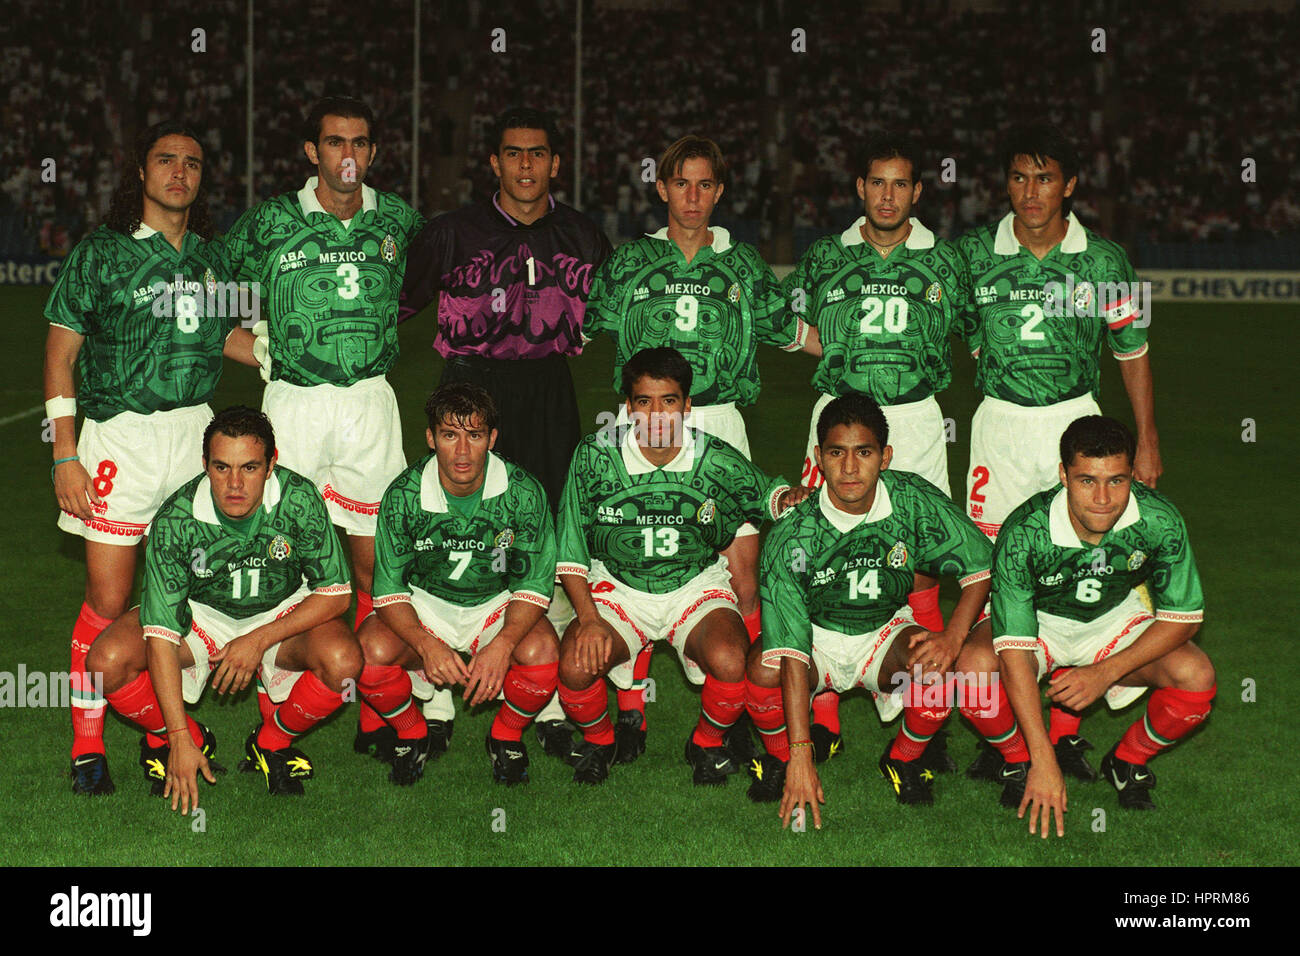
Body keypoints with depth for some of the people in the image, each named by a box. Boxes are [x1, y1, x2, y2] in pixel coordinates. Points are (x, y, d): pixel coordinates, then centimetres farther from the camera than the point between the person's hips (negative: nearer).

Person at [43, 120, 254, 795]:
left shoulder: (208, 257, 10)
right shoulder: (101, 254, -3)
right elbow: (60, 357, -3)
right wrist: (65, 456, -10)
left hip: (195, 431, 4)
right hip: (120, 436, -4)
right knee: (108, 598, -4)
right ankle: (87, 742, 9)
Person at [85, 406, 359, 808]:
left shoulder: (300, 500, -26)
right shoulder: (175, 520, -27)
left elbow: (336, 593, -15)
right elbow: (161, 635, -27)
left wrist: (259, 640, -25)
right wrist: (180, 740, -31)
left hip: (282, 614, 0)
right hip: (199, 613, 0)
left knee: (343, 662, -31)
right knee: (107, 662, -24)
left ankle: (273, 742, 1)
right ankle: (192, 738, 5)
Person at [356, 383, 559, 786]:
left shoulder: (523, 492, -18)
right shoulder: (403, 495, -17)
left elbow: (536, 582, -13)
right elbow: (389, 587, -12)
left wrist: (502, 646, -30)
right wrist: (427, 646, -31)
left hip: (498, 603, 0)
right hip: (424, 604, 1)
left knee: (542, 654, -31)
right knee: (371, 653, -29)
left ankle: (507, 737, 2)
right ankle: (413, 735, 4)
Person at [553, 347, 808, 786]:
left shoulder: (719, 462, -12)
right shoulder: (595, 457, -12)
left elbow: (767, 492, 9)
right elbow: (570, 551, -6)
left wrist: (791, 499, -16)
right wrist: (588, 619, -18)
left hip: (696, 585, 0)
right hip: (616, 586, 0)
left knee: (729, 663, -30)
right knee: (575, 665, -27)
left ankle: (708, 741, 5)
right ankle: (598, 737, 10)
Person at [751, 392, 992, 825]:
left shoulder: (914, 501, -19)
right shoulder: (792, 536, -26)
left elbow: (981, 565, -7)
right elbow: (790, 649, -31)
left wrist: (953, 636, -26)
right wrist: (800, 757, -37)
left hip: (887, 630, 2)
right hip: (817, 635, -1)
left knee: (934, 666, -31)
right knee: (762, 670, -33)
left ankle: (905, 758, 2)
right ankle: (780, 757, 2)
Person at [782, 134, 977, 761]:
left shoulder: (942, 261, 7)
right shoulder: (825, 258, 8)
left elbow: (976, 333, 17)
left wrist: (919, 363, 6)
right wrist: (841, 356, 9)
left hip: (915, 420, 0)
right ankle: (823, 716, 2)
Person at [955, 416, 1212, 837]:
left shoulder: (1159, 521, -27)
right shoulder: (1023, 533, -33)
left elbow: (1184, 616, -13)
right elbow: (1014, 650, -34)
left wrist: (1105, 673, -24)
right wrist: (1044, 762, -37)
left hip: (1116, 618, 2)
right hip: (1038, 620, -2)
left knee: (1196, 678, -24)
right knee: (974, 667, -33)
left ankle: (1128, 761, 6)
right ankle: (1021, 762, -1)